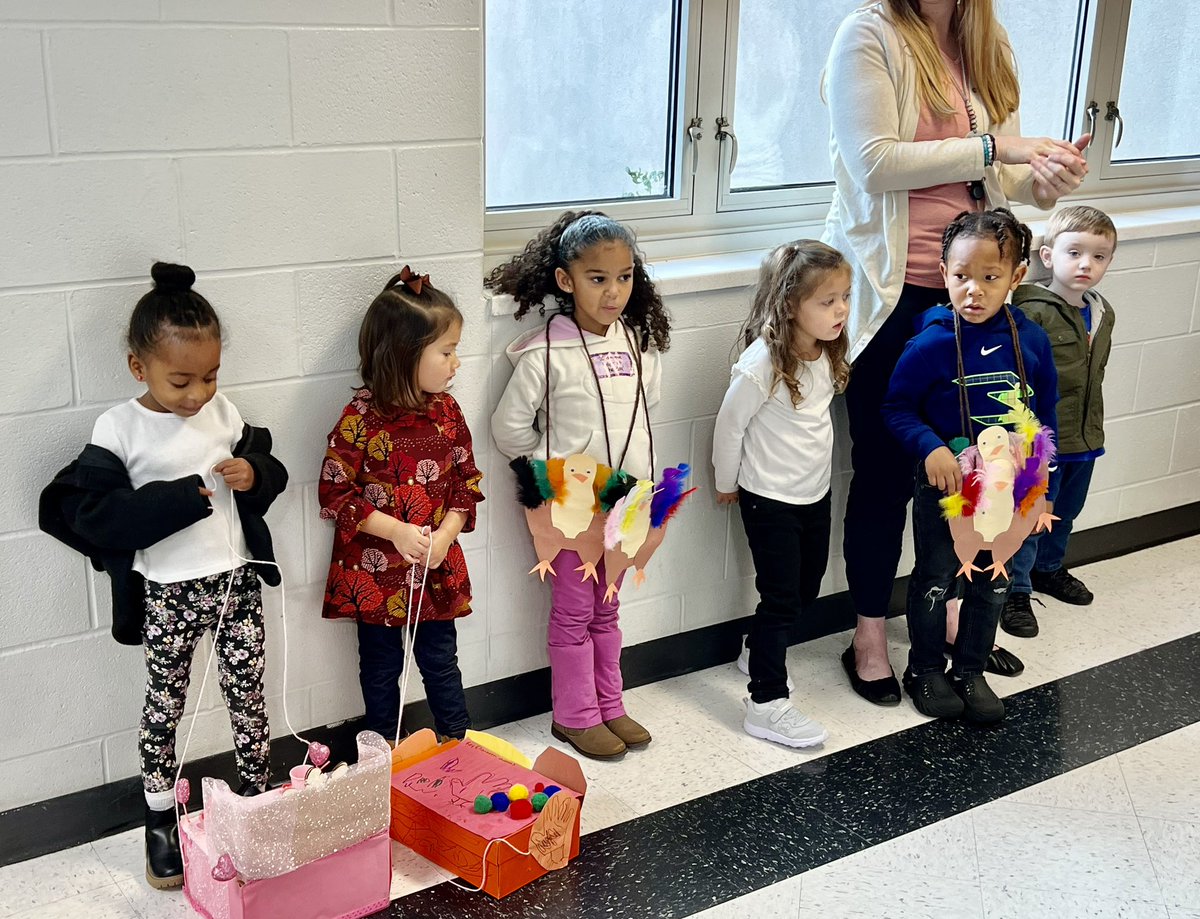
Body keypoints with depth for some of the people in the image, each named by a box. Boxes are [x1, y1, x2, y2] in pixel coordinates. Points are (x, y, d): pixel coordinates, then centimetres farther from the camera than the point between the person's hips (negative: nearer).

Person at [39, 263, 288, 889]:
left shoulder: (223, 413, 1)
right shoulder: (119, 429, -11)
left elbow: (271, 473, 12)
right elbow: (91, 513, -19)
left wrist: (254, 475, -13)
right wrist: (181, 498, -23)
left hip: (237, 578, 3)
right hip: (167, 594, -3)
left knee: (248, 692, 13)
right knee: (165, 703, 11)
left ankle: (257, 796, 33)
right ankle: (161, 821, 27)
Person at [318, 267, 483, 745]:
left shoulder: (446, 411, -1)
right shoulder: (362, 419, -16)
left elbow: (467, 481, 5)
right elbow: (333, 493, -14)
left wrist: (446, 534, -11)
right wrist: (395, 532, -21)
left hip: (438, 570, 4)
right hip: (376, 572, -3)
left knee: (441, 661, 16)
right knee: (381, 669, 14)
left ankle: (459, 744, 32)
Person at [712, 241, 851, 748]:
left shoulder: (827, 352, -2)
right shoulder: (763, 363, -26)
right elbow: (729, 425, -15)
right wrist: (727, 484, -3)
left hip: (815, 494, 8)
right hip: (770, 501, -7)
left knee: (807, 587, 19)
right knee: (781, 598, -2)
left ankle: (759, 650, 43)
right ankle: (766, 704, 8)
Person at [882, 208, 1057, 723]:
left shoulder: (1031, 342, -6)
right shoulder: (931, 345, -18)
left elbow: (1045, 420, 4)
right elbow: (897, 407, -10)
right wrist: (930, 448, -26)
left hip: (1007, 491, 4)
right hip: (943, 489, -3)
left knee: (992, 583, 16)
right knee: (935, 580, 12)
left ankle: (969, 670, 35)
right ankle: (925, 670, 32)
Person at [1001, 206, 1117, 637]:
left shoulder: (1103, 314, 5)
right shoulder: (1032, 312, -21)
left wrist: (1094, 432, 19)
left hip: (1083, 440, 8)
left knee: (1065, 512, 24)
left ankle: (1048, 569, 46)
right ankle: (1015, 591, 21)